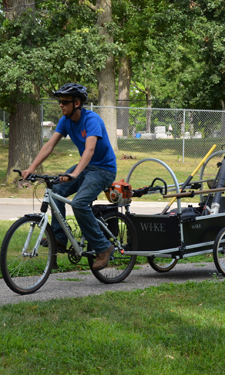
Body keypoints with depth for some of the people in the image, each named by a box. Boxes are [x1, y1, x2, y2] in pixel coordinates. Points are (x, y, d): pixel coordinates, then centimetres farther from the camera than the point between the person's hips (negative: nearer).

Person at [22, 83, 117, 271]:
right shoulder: (66, 121, 0)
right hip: (86, 166, 8)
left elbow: (90, 149, -37)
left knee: (79, 203, -26)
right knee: (57, 190, -12)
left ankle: (103, 247, -14)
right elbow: (49, 145, -6)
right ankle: (59, 239, -3)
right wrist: (31, 168, -18)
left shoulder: (92, 120, -24)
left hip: (104, 169, -8)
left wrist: (75, 173, -51)